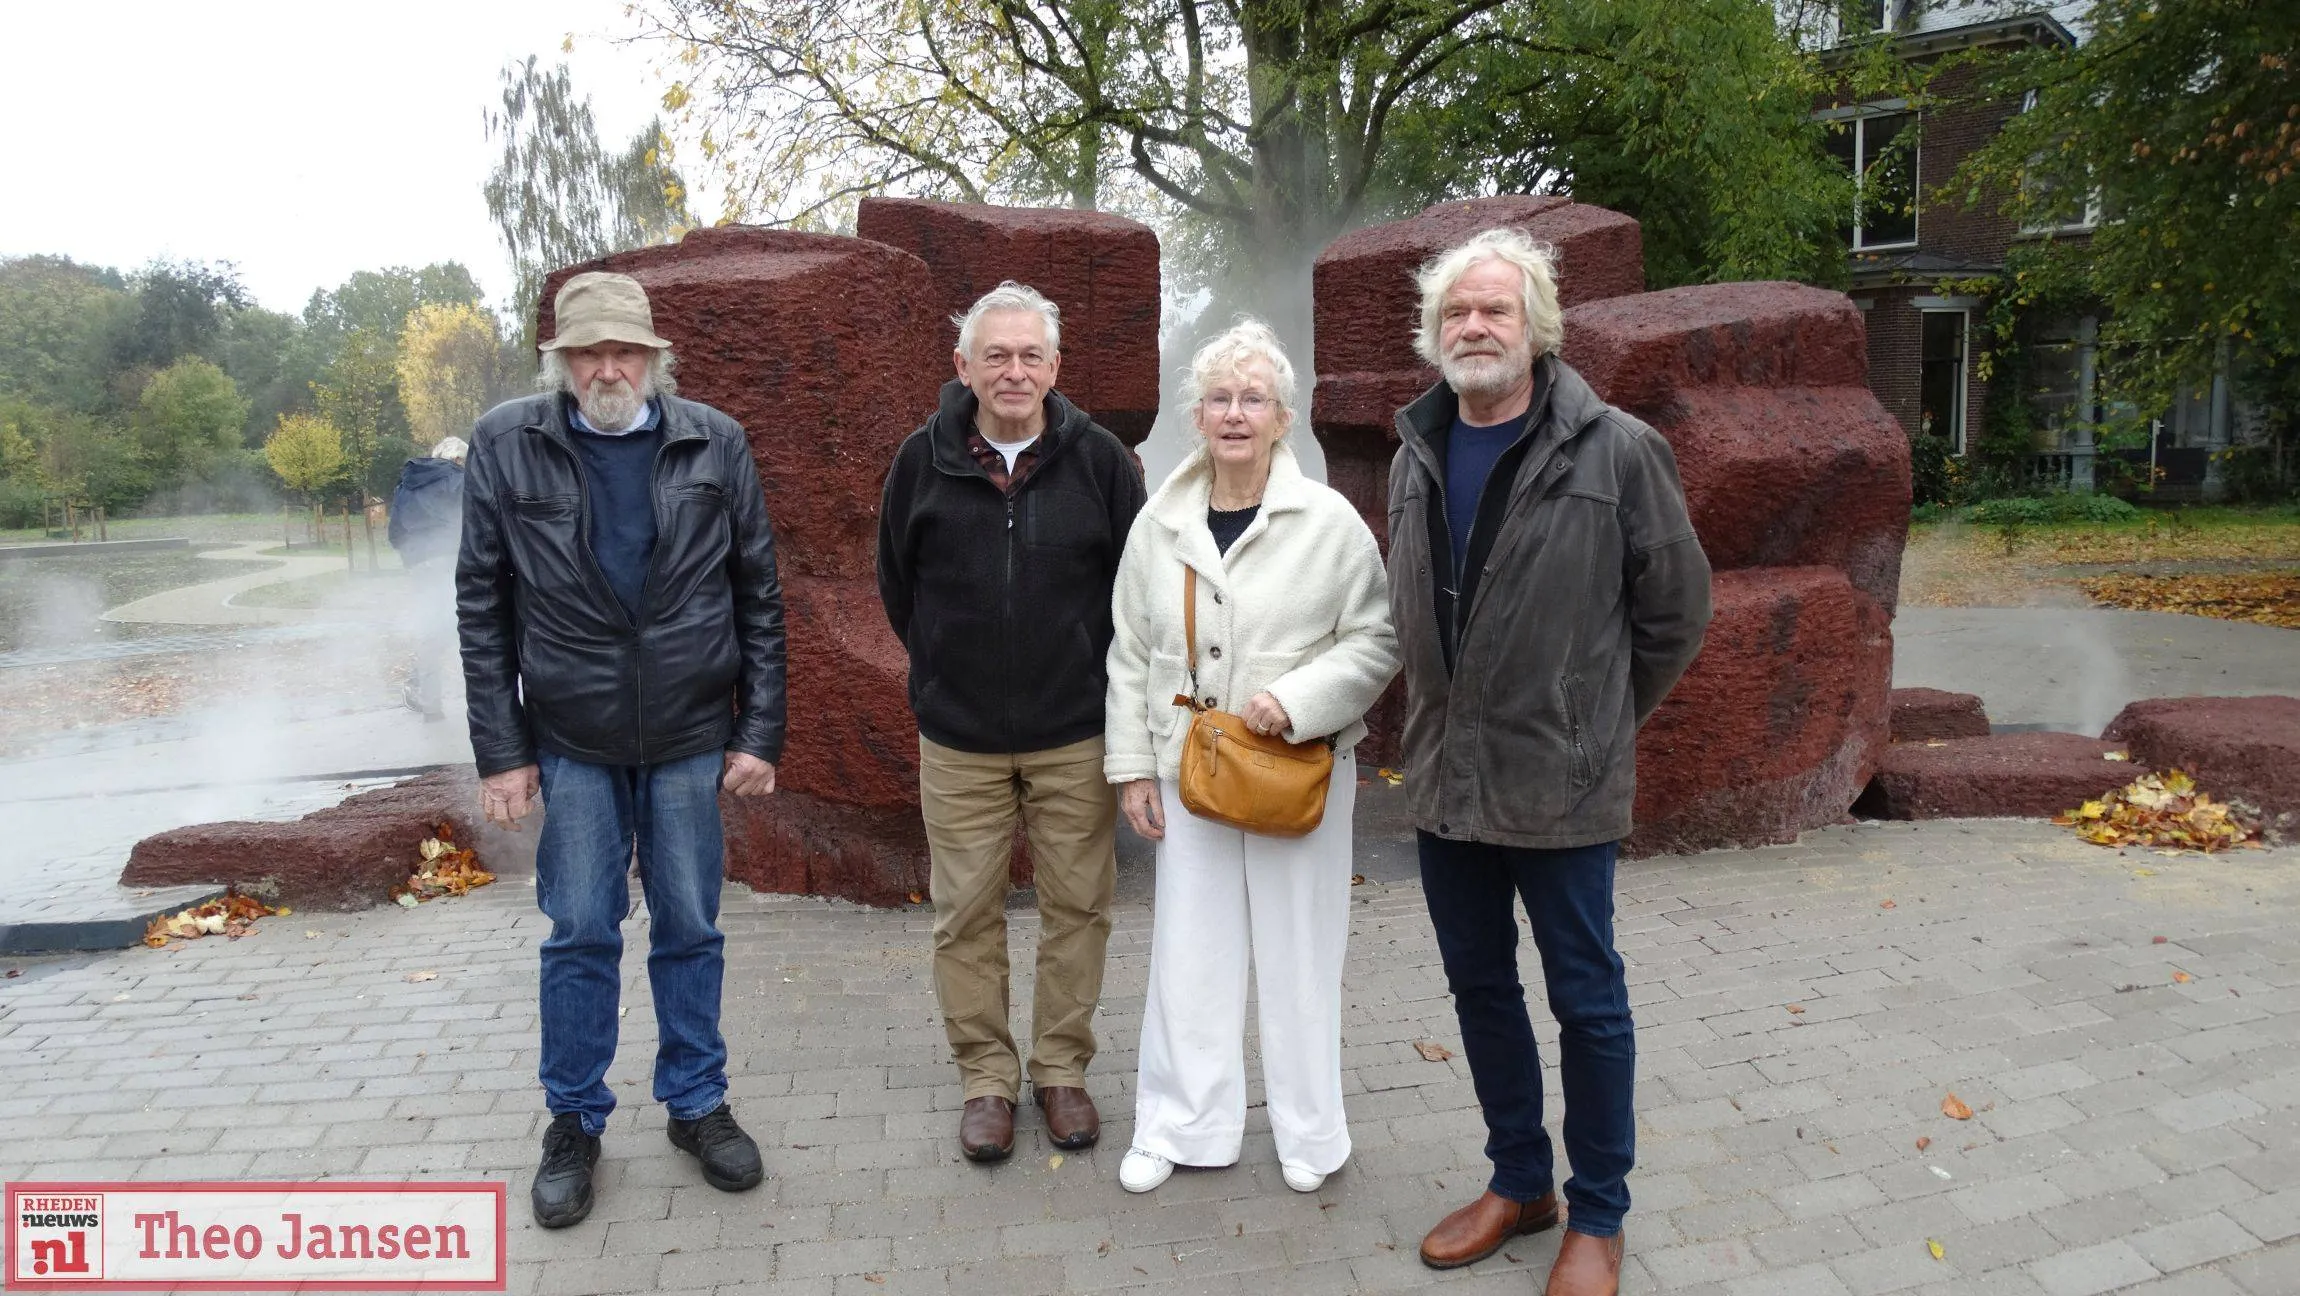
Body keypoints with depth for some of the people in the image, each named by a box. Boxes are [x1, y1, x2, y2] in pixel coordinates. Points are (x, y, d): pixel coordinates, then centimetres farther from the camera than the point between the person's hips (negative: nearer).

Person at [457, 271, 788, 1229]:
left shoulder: (714, 444, -3)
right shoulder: (505, 445, -3)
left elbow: (758, 598, 0)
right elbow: (483, 605, -1)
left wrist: (761, 734, -3)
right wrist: (501, 751, -4)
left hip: (692, 737, 1)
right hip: (572, 741, 0)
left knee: (690, 930, 11)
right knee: (580, 935, 8)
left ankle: (697, 1103, 28)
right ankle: (574, 1122, 26)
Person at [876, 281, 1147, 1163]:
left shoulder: (1098, 459, -5)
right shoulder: (925, 460, -3)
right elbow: (897, 582, 10)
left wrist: (1094, 674, 7)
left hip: (1076, 734, 0)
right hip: (959, 737, 1)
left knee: (1077, 907, 8)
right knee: (966, 915, 8)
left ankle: (1061, 1068, 27)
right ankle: (985, 1076, 25)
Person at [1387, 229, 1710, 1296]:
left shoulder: (1615, 451, -10)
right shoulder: (1417, 457, 6)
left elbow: (1676, 607, -2)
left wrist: (1600, 719, 4)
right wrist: (1449, 714, 12)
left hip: (1561, 785, -5)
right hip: (1445, 778, 6)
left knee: (1586, 1000, 7)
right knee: (1479, 989, 17)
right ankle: (1519, 1183, 37)